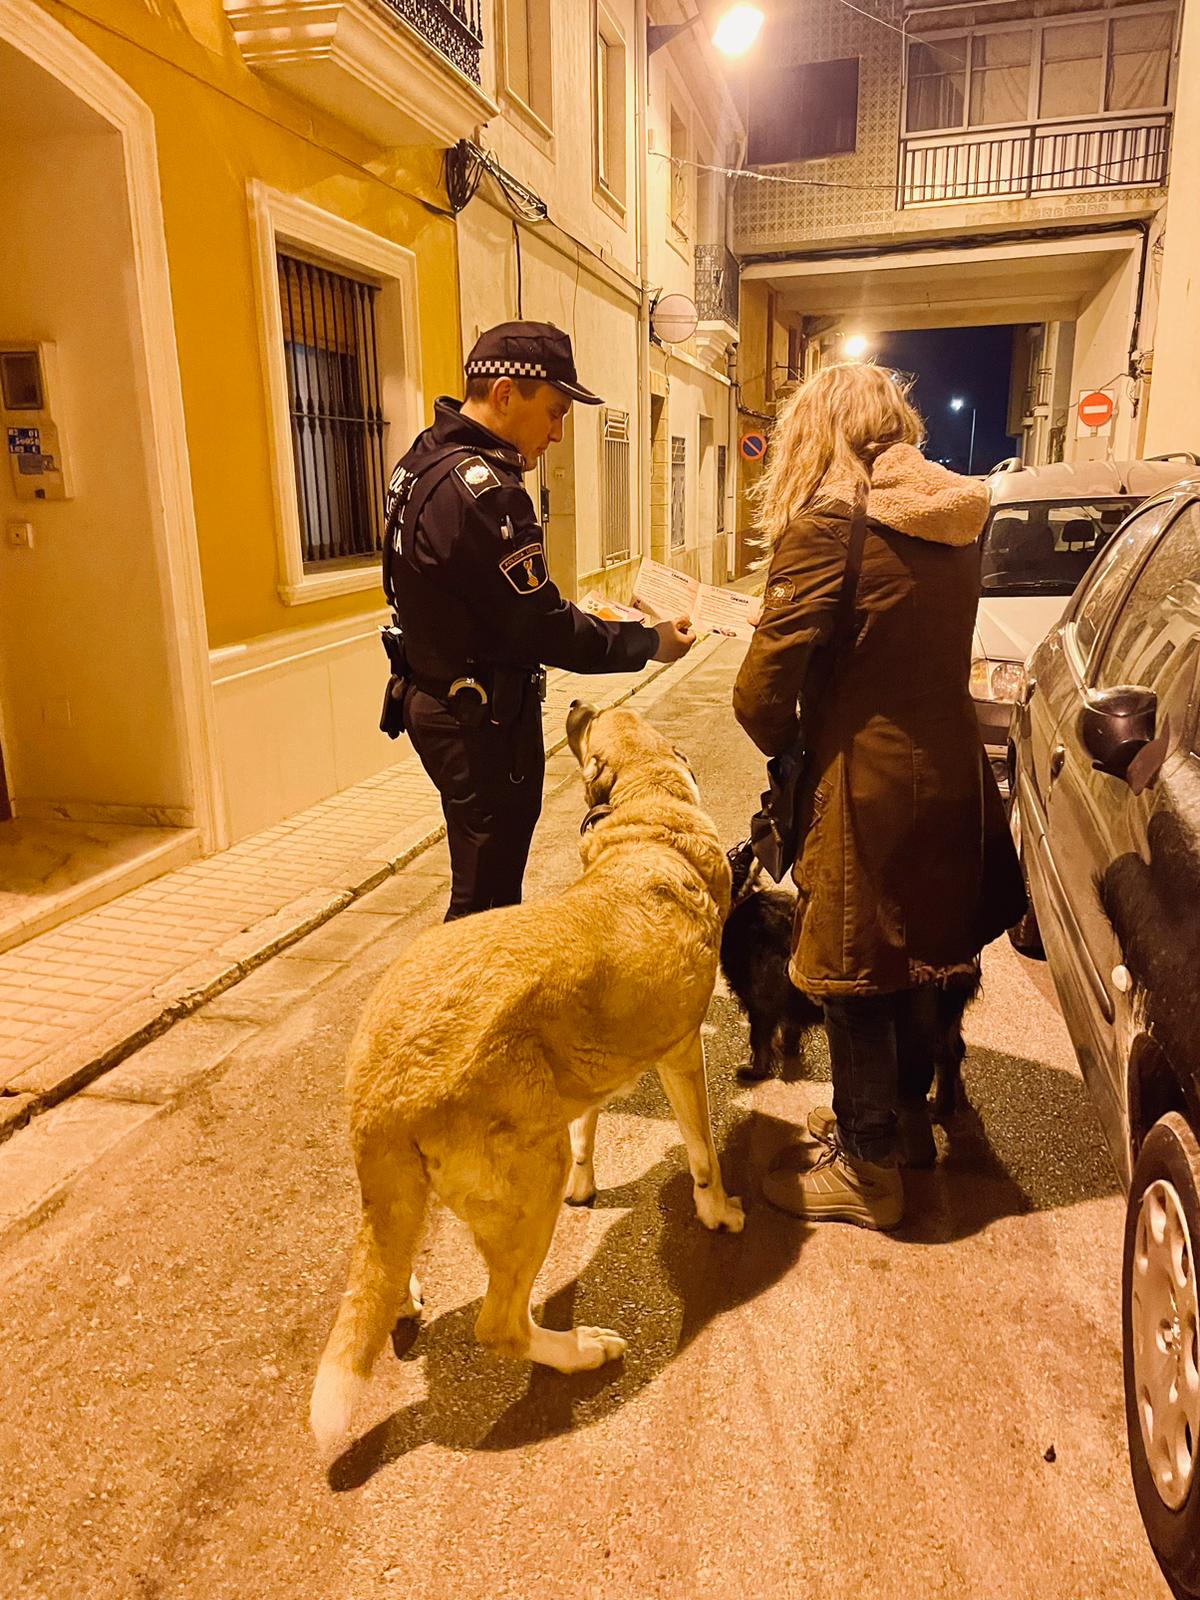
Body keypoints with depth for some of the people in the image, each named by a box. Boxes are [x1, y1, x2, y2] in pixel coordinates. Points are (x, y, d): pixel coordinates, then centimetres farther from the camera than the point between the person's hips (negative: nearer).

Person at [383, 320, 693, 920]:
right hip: (484, 719, -10)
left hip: (434, 697, 10)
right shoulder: (482, 487, -24)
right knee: (487, 893, 3)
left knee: (482, 876, 23)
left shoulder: (425, 460, 8)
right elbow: (542, 628, -22)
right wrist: (648, 643, -11)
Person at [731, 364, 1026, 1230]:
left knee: (854, 977, 8)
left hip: (869, 784, -8)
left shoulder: (828, 523, -15)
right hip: (949, 772, 8)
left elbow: (766, 681, -18)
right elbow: (933, 653, 9)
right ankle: (904, 1113, 42)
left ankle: (868, 1168, 24)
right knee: (914, 958, 23)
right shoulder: (955, 521, 7)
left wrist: (784, 741, 2)